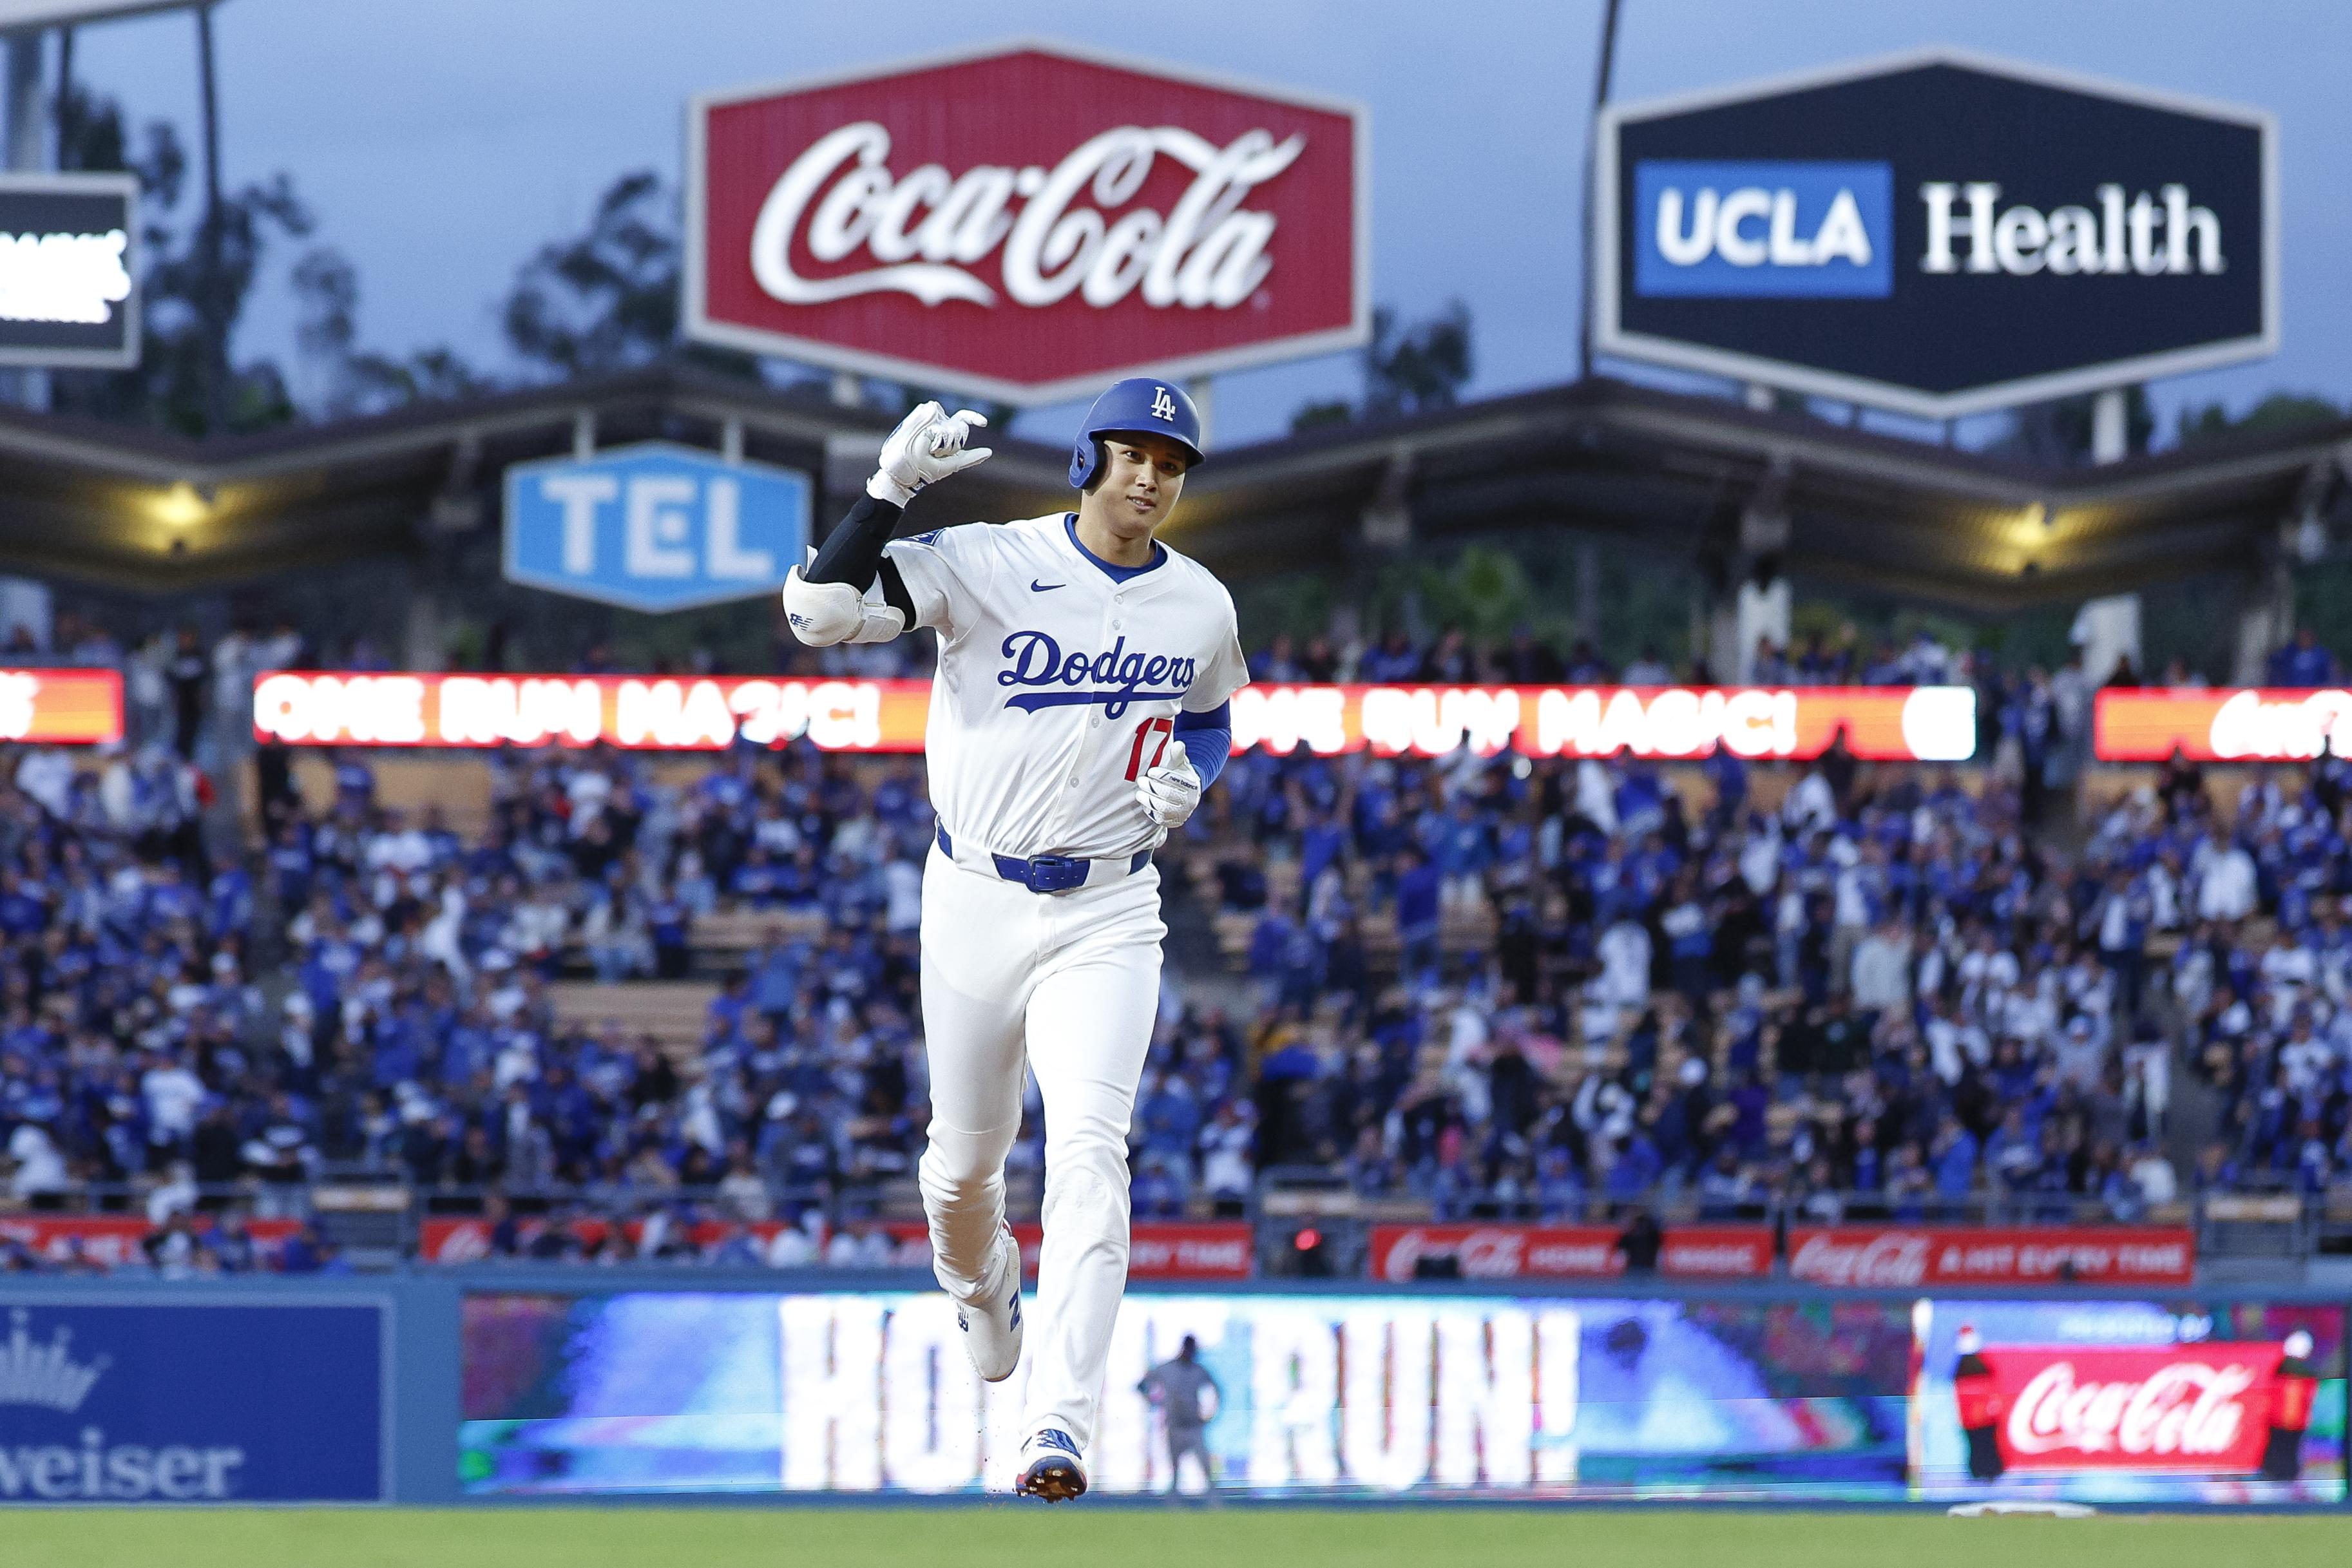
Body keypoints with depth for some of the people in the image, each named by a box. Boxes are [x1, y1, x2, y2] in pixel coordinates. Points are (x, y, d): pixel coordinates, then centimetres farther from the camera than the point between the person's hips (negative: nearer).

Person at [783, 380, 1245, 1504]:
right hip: (973, 899, 0)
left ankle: (1062, 1425, -24)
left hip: (1104, 916, 0)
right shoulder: (985, 566, -11)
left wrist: (1188, 784, -2)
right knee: (965, 1157, 14)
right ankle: (981, 1304, 50)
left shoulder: (1202, 609, 1)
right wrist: (892, 487, -31)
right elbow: (818, 611, -21)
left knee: (1087, 1153, -18)